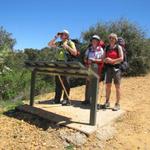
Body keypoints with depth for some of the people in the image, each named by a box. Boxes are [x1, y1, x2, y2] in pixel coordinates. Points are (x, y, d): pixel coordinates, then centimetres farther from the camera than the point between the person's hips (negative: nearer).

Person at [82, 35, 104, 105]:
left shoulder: (100, 49, 2)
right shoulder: (89, 49, 15)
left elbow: (101, 60, -6)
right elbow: (85, 58, 15)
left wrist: (93, 60, -16)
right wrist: (87, 61, -6)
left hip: (96, 68, -4)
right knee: (88, 83, 4)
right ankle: (87, 99, 10)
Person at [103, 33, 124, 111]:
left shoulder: (118, 47, 2)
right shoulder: (107, 48, 14)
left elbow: (121, 58, -7)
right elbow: (103, 58, 14)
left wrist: (112, 61, -16)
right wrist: (105, 60, -9)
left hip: (116, 68, -4)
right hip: (108, 68, 4)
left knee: (117, 86, -2)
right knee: (107, 85, 4)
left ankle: (117, 104, 5)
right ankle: (107, 102, 16)